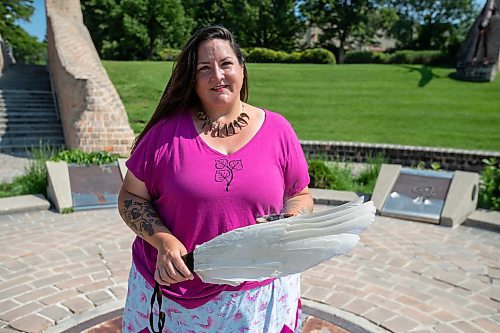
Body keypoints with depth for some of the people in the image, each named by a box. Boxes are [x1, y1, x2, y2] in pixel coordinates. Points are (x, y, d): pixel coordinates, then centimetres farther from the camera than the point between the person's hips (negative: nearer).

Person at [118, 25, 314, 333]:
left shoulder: (277, 129, -2)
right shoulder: (168, 131, -7)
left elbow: (301, 197, 6)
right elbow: (131, 197, -1)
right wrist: (164, 241, -16)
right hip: (174, 285, 0)